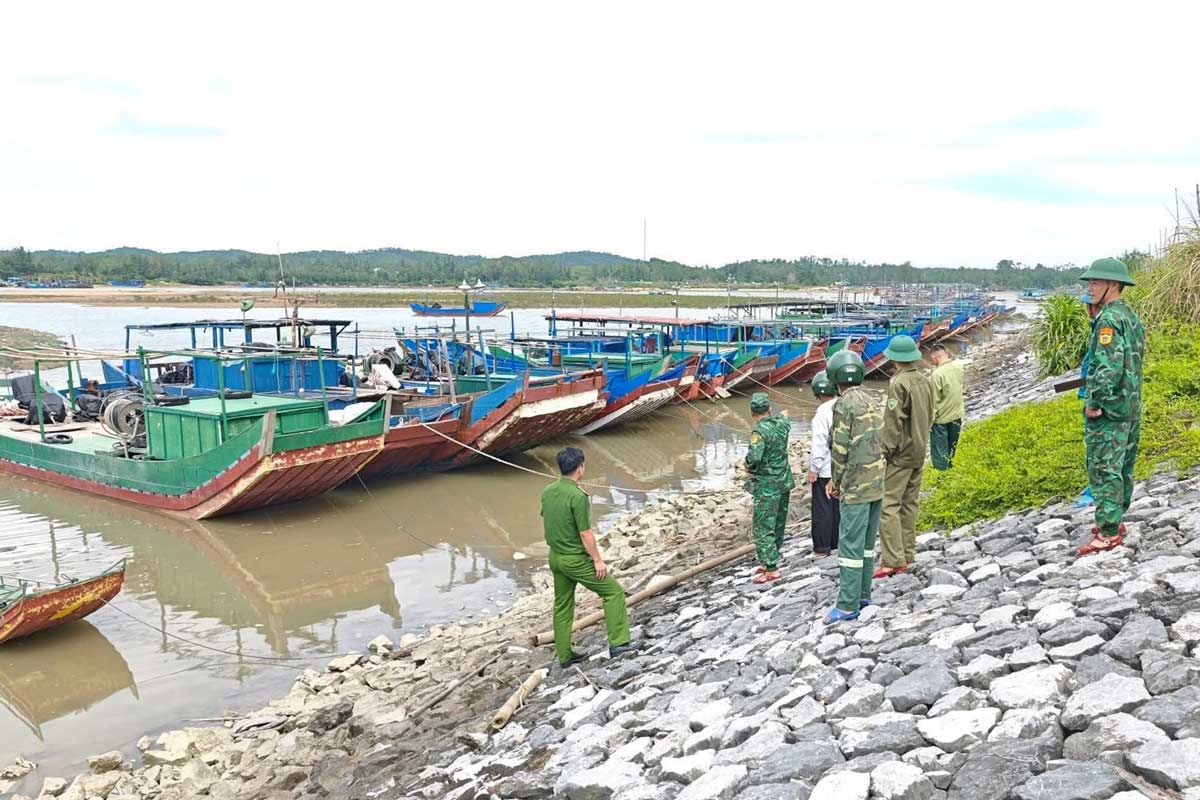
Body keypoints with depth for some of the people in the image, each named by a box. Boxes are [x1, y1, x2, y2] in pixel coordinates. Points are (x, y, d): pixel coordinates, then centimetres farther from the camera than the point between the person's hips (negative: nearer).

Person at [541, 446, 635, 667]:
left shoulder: (547, 492, 2)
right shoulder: (578, 496, -22)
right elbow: (585, 534, -20)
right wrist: (597, 560, -11)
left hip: (555, 557, 8)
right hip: (576, 560, -8)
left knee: (562, 606, 16)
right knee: (613, 591, 4)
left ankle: (564, 655, 24)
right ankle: (617, 643, 2)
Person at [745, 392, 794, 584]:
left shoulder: (760, 431, -21)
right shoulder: (780, 424, 3)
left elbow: (754, 457, -30)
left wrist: (749, 468, -11)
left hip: (767, 486, -9)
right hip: (784, 482, 9)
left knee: (763, 529, -3)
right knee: (778, 524, 19)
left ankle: (771, 570, -1)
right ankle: (770, 560, 32)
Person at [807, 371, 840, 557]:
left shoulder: (822, 413, -19)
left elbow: (819, 444, -19)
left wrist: (813, 469, -11)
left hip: (824, 470, -7)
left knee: (822, 509, 2)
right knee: (837, 506, 16)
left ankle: (822, 547, 8)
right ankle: (836, 542, 26)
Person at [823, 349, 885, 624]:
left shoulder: (844, 405, -12)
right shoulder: (874, 403, 10)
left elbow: (840, 448, -14)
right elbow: (879, 444, 12)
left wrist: (836, 481, 0)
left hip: (856, 486, -8)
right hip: (877, 483, 8)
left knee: (850, 544, -5)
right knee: (867, 541, 16)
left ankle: (848, 605, -2)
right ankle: (863, 594, 23)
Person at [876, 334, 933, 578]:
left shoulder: (898, 383, -17)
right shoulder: (924, 381, 8)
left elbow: (893, 421, -19)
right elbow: (929, 417, 16)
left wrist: (886, 450, -12)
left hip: (900, 453, -9)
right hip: (919, 451, 9)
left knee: (888, 505, -8)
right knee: (910, 503, 14)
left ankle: (893, 560, -11)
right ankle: (907, 555, 20)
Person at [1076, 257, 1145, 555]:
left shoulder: (1109, 318, -17)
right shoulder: (1131, 316, 14)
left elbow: (1109, 365, -26)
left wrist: (1095, 403, -20)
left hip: (1109, 408, -10)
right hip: (1131, 407, 10)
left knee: (1104, 469, -7)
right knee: (1122, 467, 16)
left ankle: (1108, 533, -5)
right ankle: (1115, 521, 26)